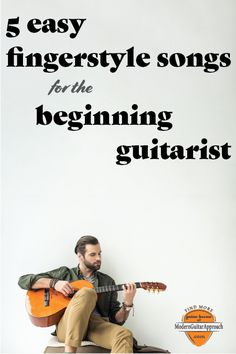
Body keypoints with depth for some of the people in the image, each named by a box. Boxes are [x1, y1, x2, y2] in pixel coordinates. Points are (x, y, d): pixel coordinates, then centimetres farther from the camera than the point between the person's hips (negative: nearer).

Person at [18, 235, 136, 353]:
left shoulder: (108, 281, 21)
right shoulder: (64, 273, 17)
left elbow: (116, 319, 16)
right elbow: (23, 280, 10)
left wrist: (127, 303, -5)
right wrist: (54, 283, -6)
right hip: (67, 327, -2)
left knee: (124, 335, -32)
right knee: (87, 292, -32)